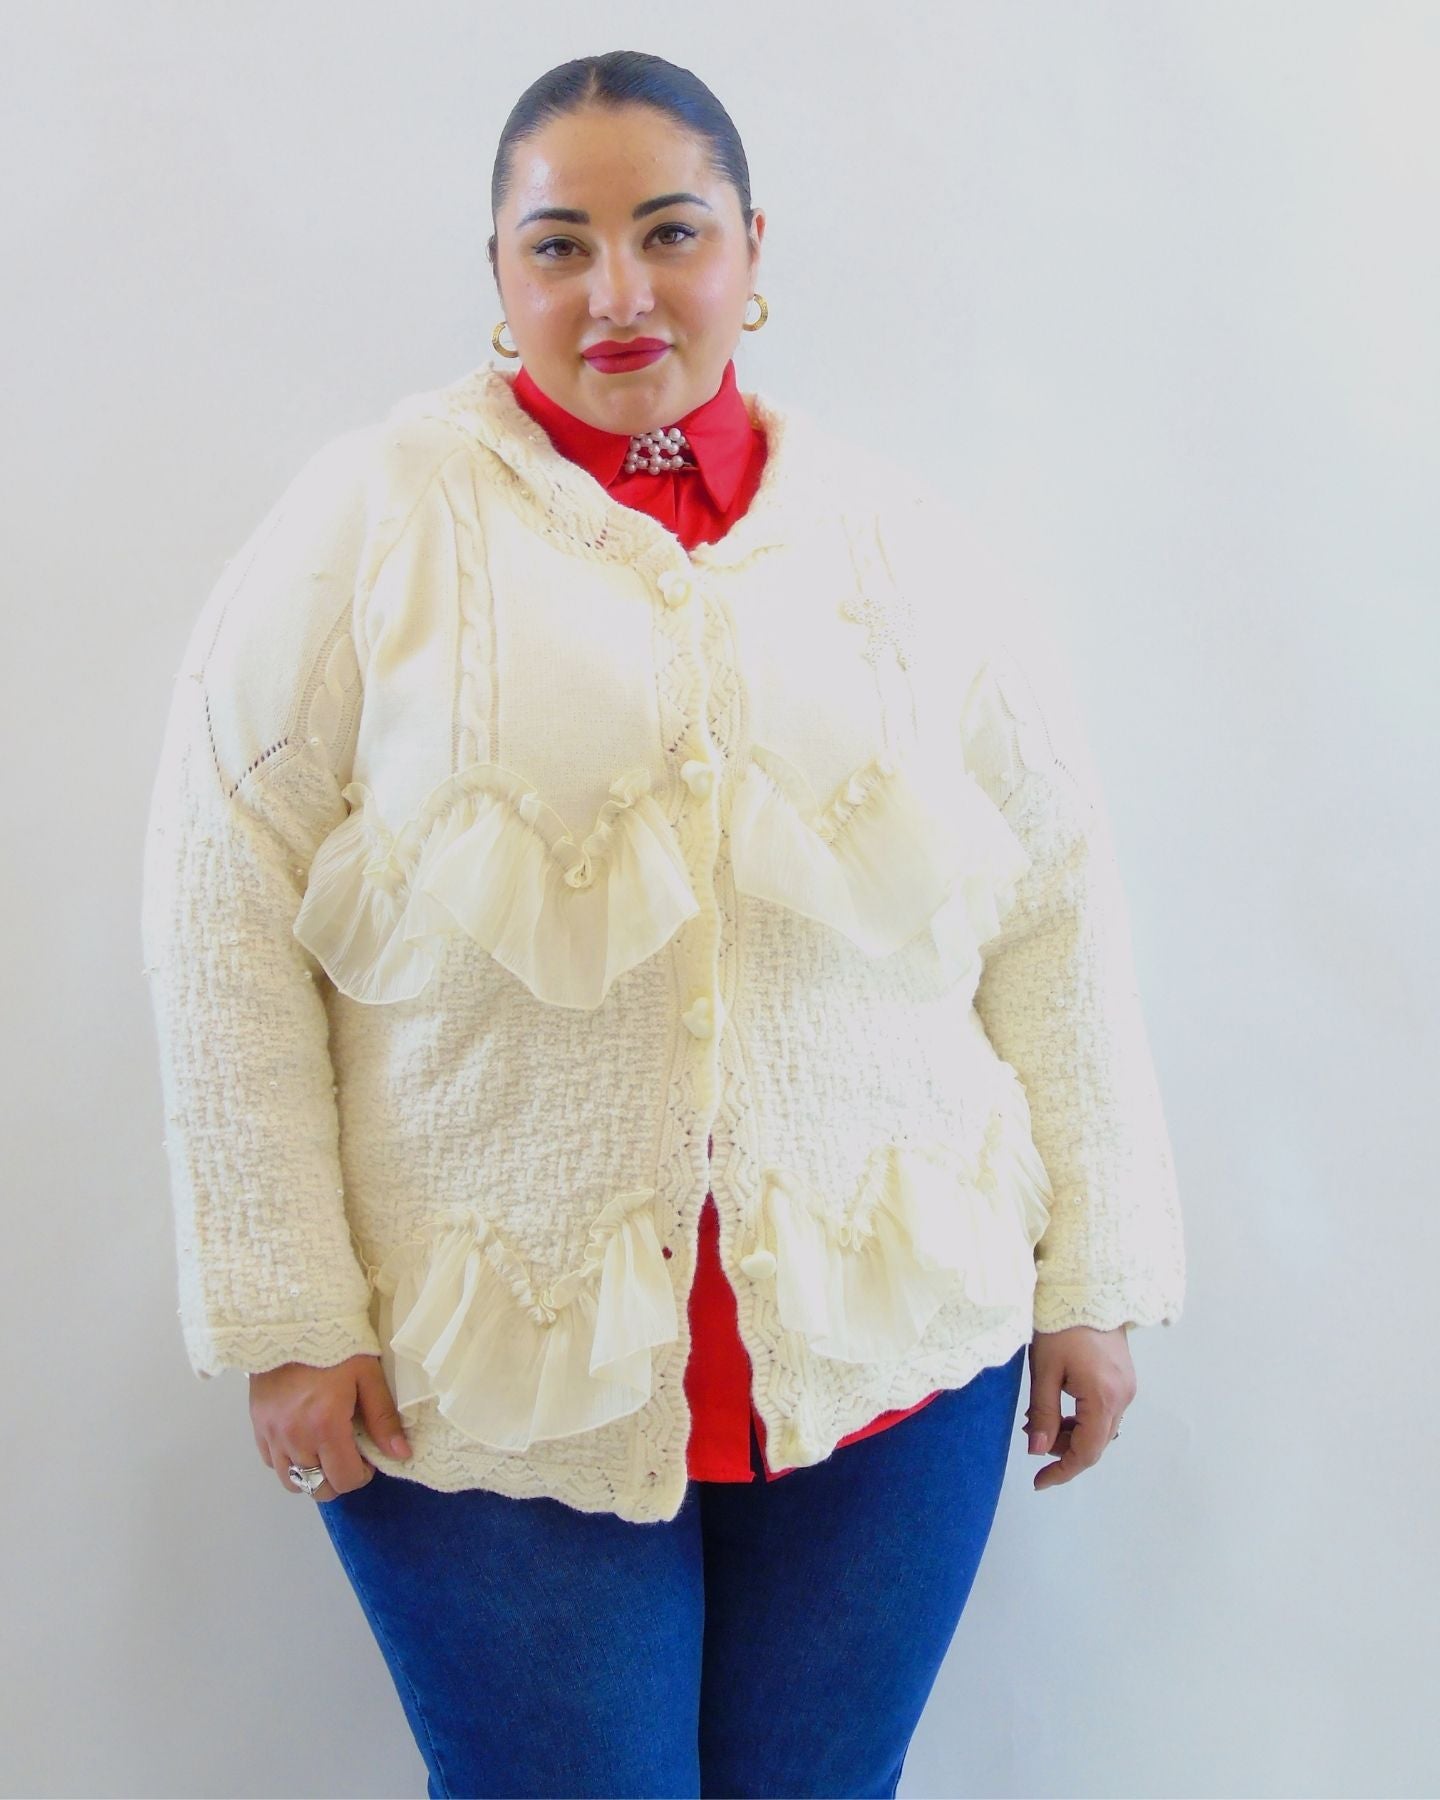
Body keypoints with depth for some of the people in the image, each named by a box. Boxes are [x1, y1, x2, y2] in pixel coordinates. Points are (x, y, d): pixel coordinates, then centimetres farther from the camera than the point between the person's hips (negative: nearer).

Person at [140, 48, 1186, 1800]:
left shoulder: (901, 539, 7)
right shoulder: (377, 514, -2)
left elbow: (1057, 912, 9)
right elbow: (226, 916, -5)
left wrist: (1095, 1274, 7)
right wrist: (288, 1313, -8)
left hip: (888, 1345, 3)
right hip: (488, 1377, -2)